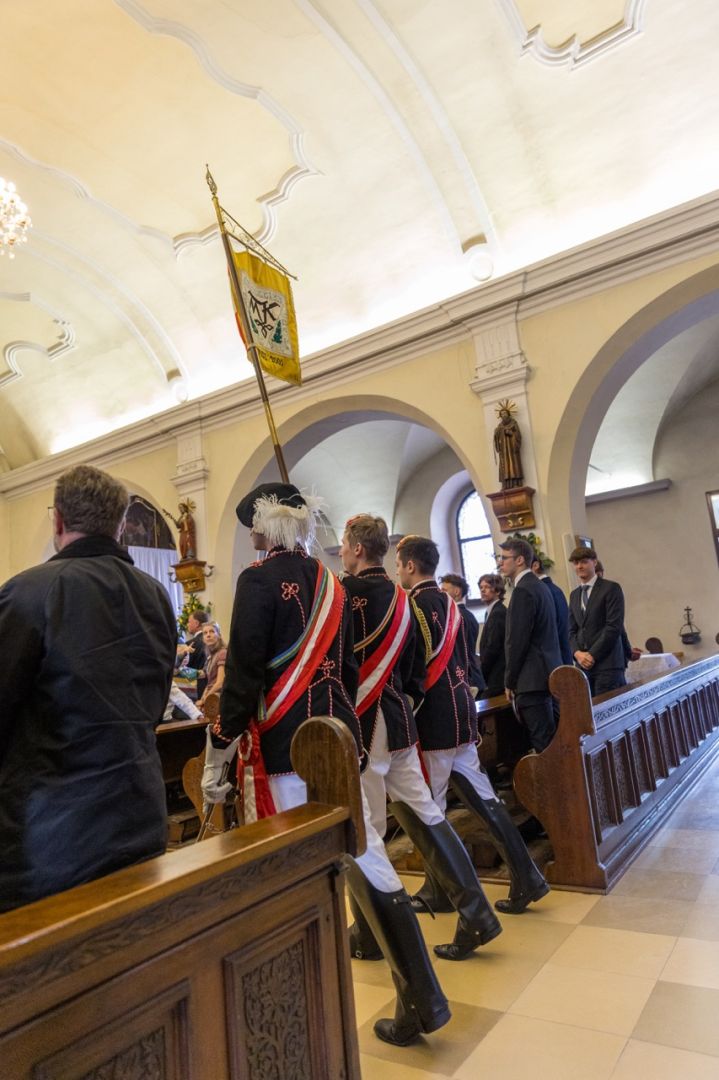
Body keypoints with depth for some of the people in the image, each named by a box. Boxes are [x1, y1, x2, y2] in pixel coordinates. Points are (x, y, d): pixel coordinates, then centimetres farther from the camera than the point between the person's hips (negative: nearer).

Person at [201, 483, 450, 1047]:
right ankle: (423, 999, 22)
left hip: (284, 747, -6)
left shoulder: (259, 579, -10)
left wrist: (216, 759, -7)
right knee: (367, 860, 14)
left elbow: (243, 675, -14)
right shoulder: (332, 584, 9)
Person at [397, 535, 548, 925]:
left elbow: (413, 666, -17)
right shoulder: (447, 601, 10)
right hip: (460, 715, 8)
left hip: (433, 721, -8)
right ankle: (526, 878, 17)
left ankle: (441, 890, 20)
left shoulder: (416, 605, -15)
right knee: (483, 799, 13)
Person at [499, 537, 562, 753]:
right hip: (547, 674, 10)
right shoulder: (538, 586, 16)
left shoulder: (523, 590, -14)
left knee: (543, 742, -5)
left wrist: (509, 682, -8)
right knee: (548, 740, 14)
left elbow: (517, 641, -17)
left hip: (532, 678, -10)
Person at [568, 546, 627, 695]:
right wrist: (577, 653, -3)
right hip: (583, 664, 5)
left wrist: (592, 654, -11)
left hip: (607, 663, -5)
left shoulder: (611, 588, -1)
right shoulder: (574, 595, 18)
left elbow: (614, 626, -9)